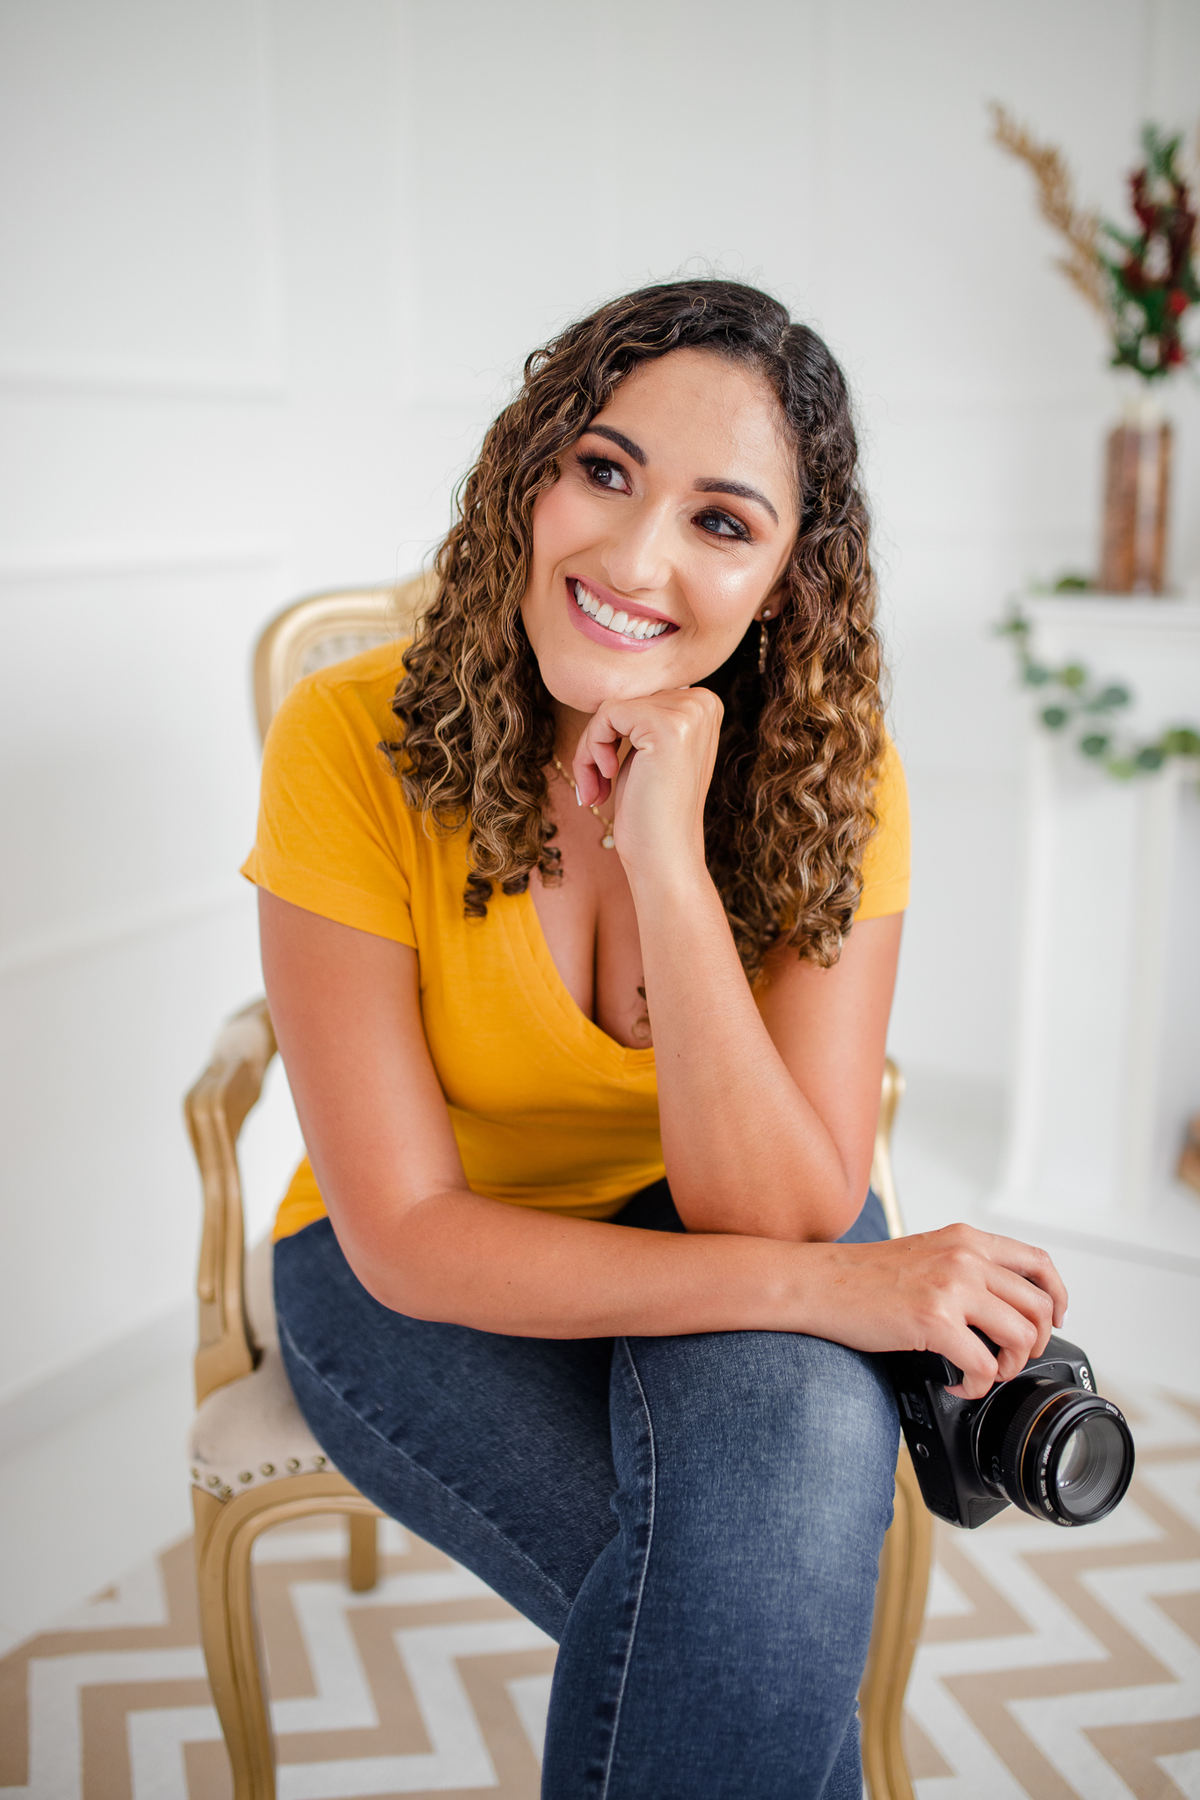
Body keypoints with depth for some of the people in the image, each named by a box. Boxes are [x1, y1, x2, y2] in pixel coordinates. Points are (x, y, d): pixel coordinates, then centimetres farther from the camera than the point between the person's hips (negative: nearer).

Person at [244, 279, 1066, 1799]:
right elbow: (406, 1232, -21)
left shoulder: (832, 778, -16)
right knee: (747, 1597, -26)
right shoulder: (354, 743, -21)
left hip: (710, 1231, 2)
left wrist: (670, 857, -32)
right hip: (412, 1281, -1)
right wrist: (825, 1286, -30)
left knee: (793, 1420, -31)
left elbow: (781, 1215, -21)